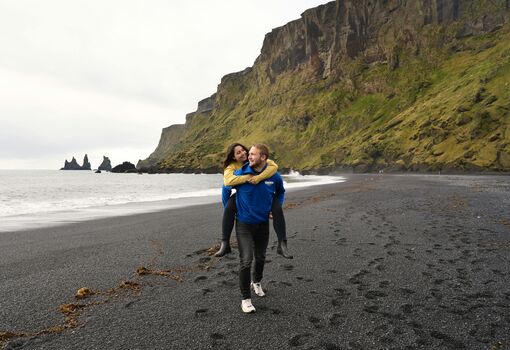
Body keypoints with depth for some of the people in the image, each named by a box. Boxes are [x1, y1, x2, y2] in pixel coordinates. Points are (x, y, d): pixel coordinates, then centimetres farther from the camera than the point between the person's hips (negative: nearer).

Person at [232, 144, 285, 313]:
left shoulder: (274, 176, -10)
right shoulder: (240, 174, -14)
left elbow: (280, 192, 13)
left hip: (263, 223, 3)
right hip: (244, 224, -2)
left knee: (260, 258, 18)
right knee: (246, 261, -9)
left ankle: (256, 282, 47)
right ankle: (245, 298, 5)